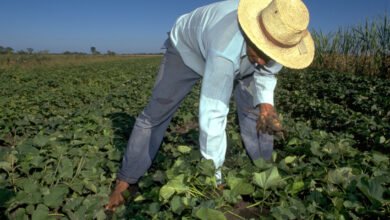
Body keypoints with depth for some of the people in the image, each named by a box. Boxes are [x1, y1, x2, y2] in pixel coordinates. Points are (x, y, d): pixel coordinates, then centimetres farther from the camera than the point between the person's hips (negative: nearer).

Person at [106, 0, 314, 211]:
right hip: (188, 48, -4)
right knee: (155, 114, -6)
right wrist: (214, 177, -40)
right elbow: (212, 115, -47)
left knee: (257, 112, -7)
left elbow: (266, 72, -8)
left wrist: (266, 103, -30)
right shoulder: (226, 48, -48)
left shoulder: (278, 35, -28)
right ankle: (126, 181, 11)